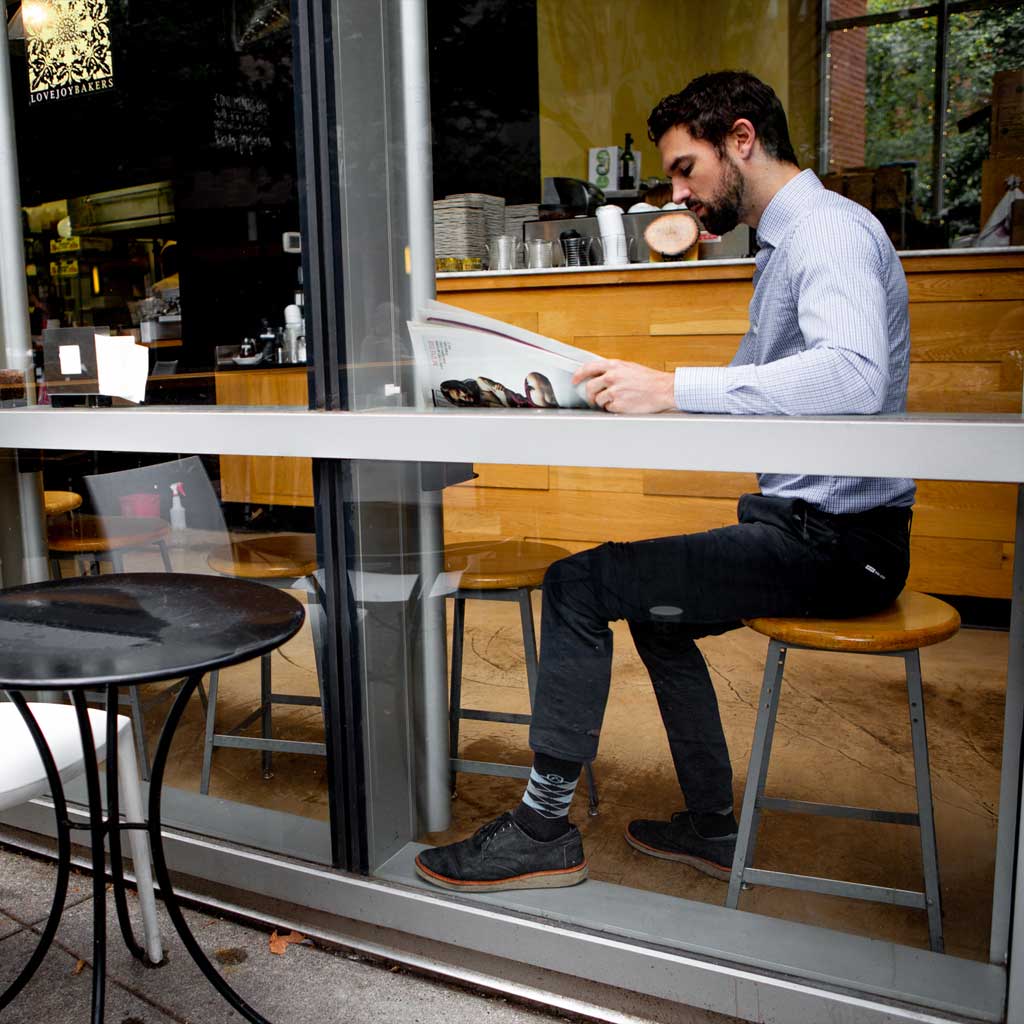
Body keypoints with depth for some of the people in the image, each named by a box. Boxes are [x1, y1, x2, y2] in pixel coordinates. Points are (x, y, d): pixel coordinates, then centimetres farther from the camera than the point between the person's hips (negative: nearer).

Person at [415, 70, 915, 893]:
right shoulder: (786, 241, 18)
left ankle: (545, 829, 0)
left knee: (579, 584, -14)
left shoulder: (830, 230, -15)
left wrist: (674, 388, -37)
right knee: (655, 609, 26)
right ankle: (711, 827, 33)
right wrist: (638, 395, 6)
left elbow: (853, 374, -35)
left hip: (835, 539, -11)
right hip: (803, 520, 11)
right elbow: (749, 390, 19)